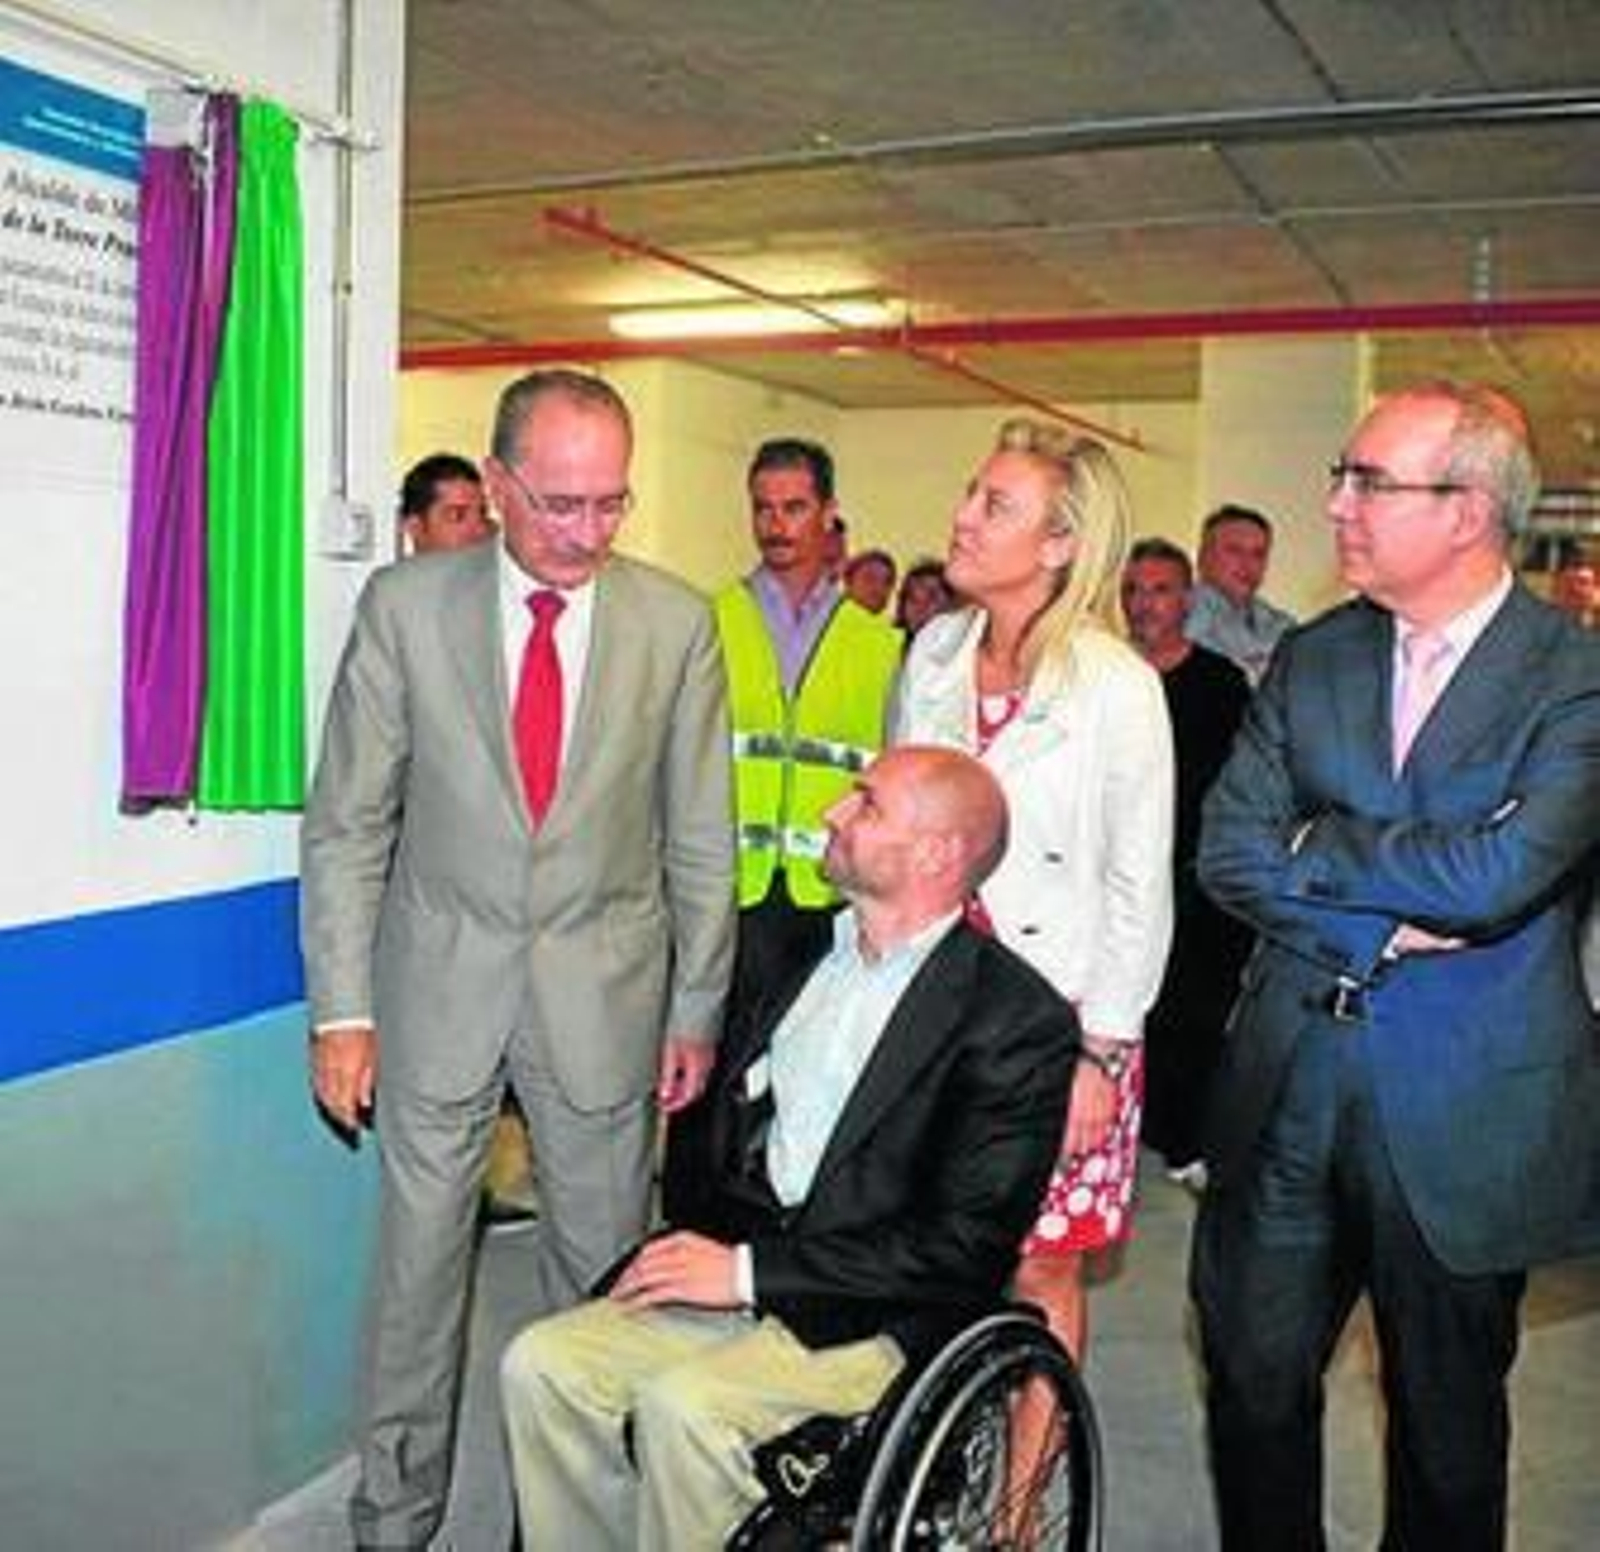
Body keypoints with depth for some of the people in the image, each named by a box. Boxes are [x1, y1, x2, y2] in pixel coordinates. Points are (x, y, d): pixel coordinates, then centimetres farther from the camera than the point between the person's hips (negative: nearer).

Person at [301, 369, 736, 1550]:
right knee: (419, 1257, 10)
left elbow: (701, 837, 2)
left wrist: (698, 1010, 3)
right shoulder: (406, 606, -5)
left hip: (605, 996, 1)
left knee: (603, 1264, 11)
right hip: (441, 989, 0)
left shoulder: (677, 623, -4)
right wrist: (342, 1008, -5)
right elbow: (348, 821, -2)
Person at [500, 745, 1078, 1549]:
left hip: (877, 1321, -6)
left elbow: (967, 1241, -15)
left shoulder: (1018, 1019, -9)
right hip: (738, 1272, 7)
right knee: (540, 1363, -11)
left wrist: (753, 1270, -15)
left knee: (683, 1402, -28)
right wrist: (695, 1248, 0)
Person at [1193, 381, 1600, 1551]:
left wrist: (1313, 848, -11)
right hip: (1286, 1090, 4)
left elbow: (1496, 872, -25)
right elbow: (1229, 852, -4)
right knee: (1253, 1380, 15)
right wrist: (1386, 924, -16)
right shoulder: (1312, 660, 4)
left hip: (1465, 1114, -3)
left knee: (1446, 1414, 17)